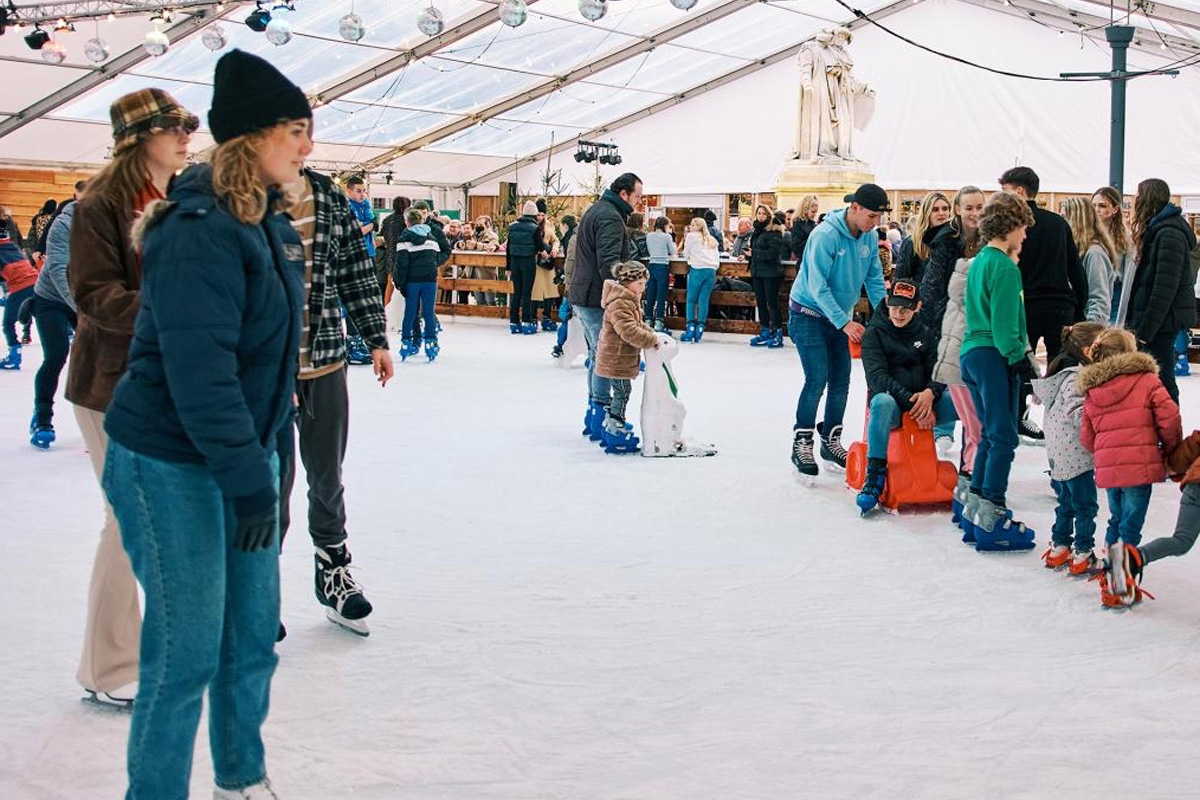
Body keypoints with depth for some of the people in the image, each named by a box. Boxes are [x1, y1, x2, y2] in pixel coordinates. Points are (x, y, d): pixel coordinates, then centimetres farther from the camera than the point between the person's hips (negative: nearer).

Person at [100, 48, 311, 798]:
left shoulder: (270, 221, 8)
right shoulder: (200, 231, -21)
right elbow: (199, 368, -26)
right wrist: (248, 478, -24)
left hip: (244, 451, 9)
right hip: (172, 465, -8)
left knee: (254, 635, 15)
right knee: (187, 653, -1)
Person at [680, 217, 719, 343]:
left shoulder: (691, 236, 7)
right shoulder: (712, 240, 22)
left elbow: (686, 254, 10)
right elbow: (717, 257, 17)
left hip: (697, 269, -5)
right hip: (712, 270, 5)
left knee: (691, 300, 1)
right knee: (704, 300, 3)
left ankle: (690, 328, -7)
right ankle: (700, 328, -3)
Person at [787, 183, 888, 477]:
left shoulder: (870, 237, -4)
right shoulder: (826, 235, -24)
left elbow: (874, 280, 3)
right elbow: (818, 286, -25)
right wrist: (844, 322, -28)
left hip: (840, 315, 7)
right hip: (809, 312, -6)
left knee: (840, 381, 6)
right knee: (817, 380, -13)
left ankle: (830, 441, 19)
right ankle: (801, 443, -2)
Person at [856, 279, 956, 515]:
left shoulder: (925, 334, 15)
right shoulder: (874, 333, 3)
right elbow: (877, 376, -10)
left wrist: (930, 393, -19)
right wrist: (908, 399, -23)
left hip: (924, 400, 3)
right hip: (890, 398, -3)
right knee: (882, 403, -39)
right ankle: (875, 475, -36)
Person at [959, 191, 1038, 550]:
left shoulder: (979, 261, 15)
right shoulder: (1005, 268, -14)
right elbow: (1004, 325, -19)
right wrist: (1021, 361, -13)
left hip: (971, 352, 9)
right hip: (994, 356, -9)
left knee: (990, 433, 18)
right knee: (1003, 437, -6)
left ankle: (975, 505, 22)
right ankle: (991, 520, -7)